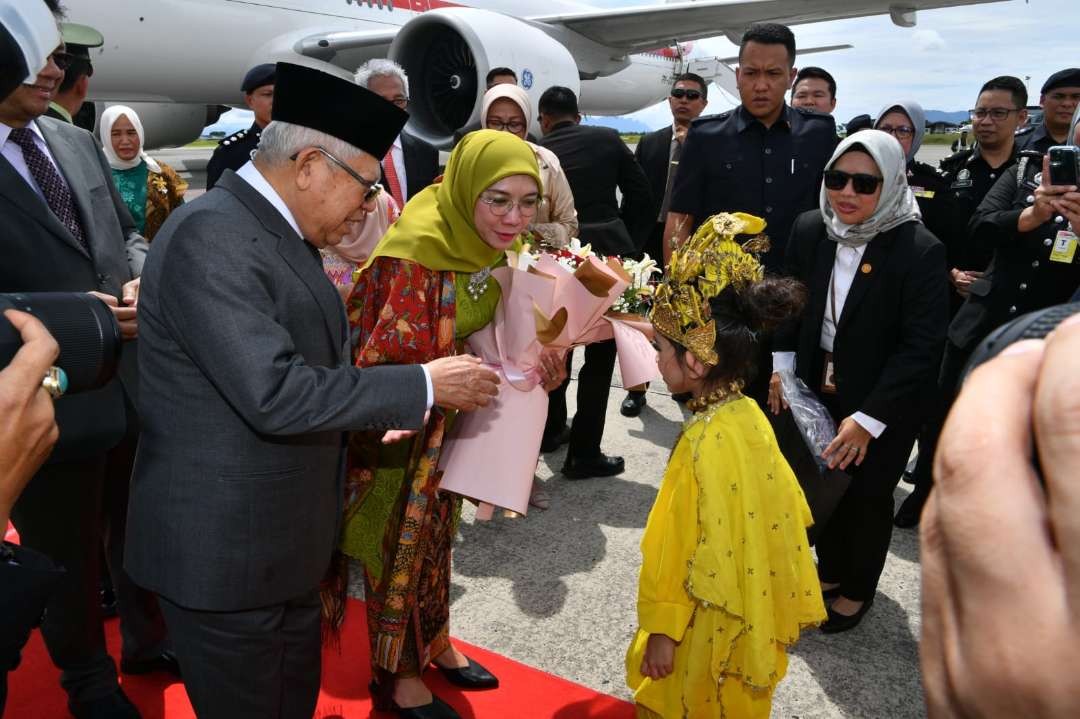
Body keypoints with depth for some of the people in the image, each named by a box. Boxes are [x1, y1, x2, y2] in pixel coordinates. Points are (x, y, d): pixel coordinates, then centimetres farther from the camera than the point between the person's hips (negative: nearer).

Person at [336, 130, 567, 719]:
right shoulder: (419, 252, -29)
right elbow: (388, 361, -27)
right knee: (399, 543, 11)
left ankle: (433, 641, 46)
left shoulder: (479, 241, -6)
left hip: (444, 414, 7)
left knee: (436, 531, 23)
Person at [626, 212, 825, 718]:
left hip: (712, 623, -7)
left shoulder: (704, 444, -31)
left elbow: (685, 549, -24)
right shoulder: (748, 413, -7)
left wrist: (664, 631, -13)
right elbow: (780, 505, 4)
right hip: (749, 610, 7)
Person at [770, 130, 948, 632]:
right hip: (818, 390, 4)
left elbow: (922, 347, -21)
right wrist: (782, 368, -3)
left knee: (867, 496, 12)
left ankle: (857, 590, 36)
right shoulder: (808, 230, -7)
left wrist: (868, 420, -23)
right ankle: (830, 571, 42)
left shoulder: (919, 251, -21)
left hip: (884, 403, -4)